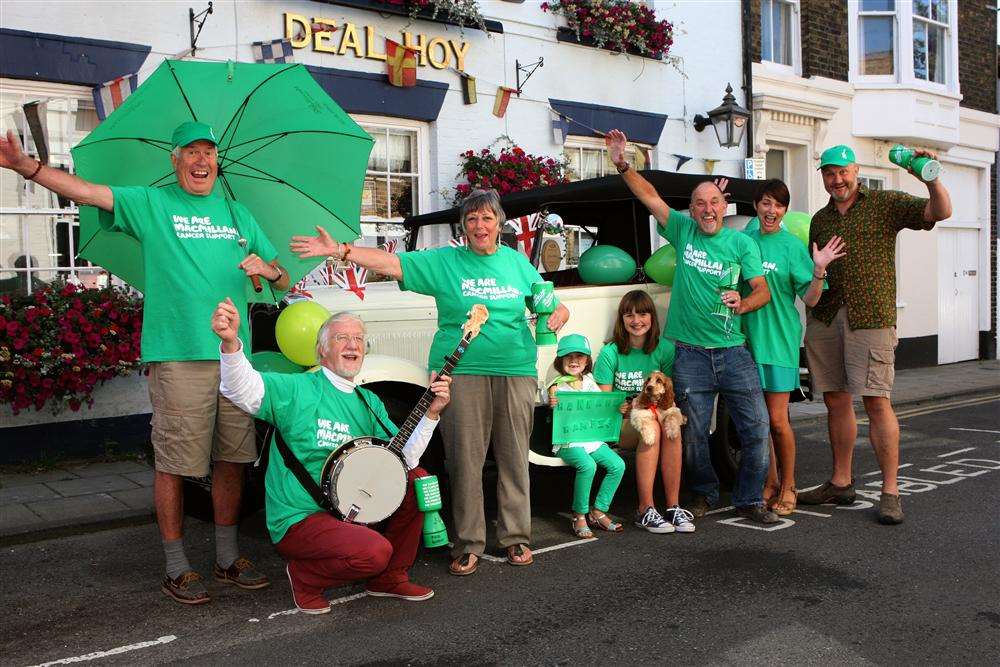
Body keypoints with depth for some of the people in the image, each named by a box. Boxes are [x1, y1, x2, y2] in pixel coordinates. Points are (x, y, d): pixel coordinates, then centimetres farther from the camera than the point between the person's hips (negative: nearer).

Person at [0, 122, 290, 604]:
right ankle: (176, 568, 12)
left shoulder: (238, 215, 18)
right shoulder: (151, 204, 6)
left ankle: (228, 559, 22)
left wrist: (268, 269, -4)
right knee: (174, 464, -1)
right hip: (177, 357, -4)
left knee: (231, 461, 9)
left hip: (234, 355, 4)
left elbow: (284, 280, 19)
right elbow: (84, 191, -9)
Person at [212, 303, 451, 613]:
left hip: (349, 510, 7)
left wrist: (431, 413, -11)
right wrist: (230, 343, -45)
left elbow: (405, 457, 2)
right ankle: (306, 578, 2)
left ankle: (390, 578, 12)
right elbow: (243, 389, -26)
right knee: (374, 550, -29)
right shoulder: (298, 389, -9)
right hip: (298, 519, -7)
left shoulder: (370, 402, 11)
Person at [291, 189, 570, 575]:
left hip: (516, 372, 2)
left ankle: (516, 537, 19)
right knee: (465, 460, -1)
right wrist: (339, 251, -15)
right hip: (461, 372, -2)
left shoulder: (517, 261, 13)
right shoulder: (444, 262, 5)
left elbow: (557, 307, 18)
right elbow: (392, 263, -5)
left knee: (514, 458, 6)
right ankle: (468, 544, 10)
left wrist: (555, 318, -6)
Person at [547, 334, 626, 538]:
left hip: (592, 439, 6)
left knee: (618, 465, -12)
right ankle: (579, 516, -15)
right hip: (568, 442, -6)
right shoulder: (557, 387, -4)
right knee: (587, 466, -31)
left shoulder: (589, 382, 12)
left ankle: (598, 511, 0)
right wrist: (552, 404, -33)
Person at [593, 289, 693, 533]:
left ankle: (673, 507, -27)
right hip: (619, 424, -2)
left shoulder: (665, 349, 3)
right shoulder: (610, 352, -4)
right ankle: (645, 510, -31)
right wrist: (622, 409, -21)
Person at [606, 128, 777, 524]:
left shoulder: (741, 243, 3)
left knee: (756, 426, -2)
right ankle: (703, 494, 27)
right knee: (693, 433, 6)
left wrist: (742, 305, -21)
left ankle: (749, 500, 14)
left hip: (733, 350, 0)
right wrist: (622, 165, -10)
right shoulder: (683, 230, 5)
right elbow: (649, 196, 2)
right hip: (690, 354, 0)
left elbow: (762, 289, -1)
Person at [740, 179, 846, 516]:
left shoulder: (792, 246, -5)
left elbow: (810, 300, -5)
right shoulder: (746, 238, 6)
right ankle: (769, 483, 24)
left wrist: (819, 270, -25)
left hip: (779, 339, -4)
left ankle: (787, 487, 16)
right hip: (747, 336, 4)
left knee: (777, 419, -3)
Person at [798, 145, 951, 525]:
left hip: (870, 318, -5)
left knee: (876, 402, -9)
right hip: (824, 320, 5)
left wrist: (930, 177, -21)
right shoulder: (819, 220, 18)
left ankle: (890, 493, -2)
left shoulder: (885, 204, 4)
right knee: (836, 402, 9)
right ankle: (841, 483, 19)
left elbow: (940, 212, -7)